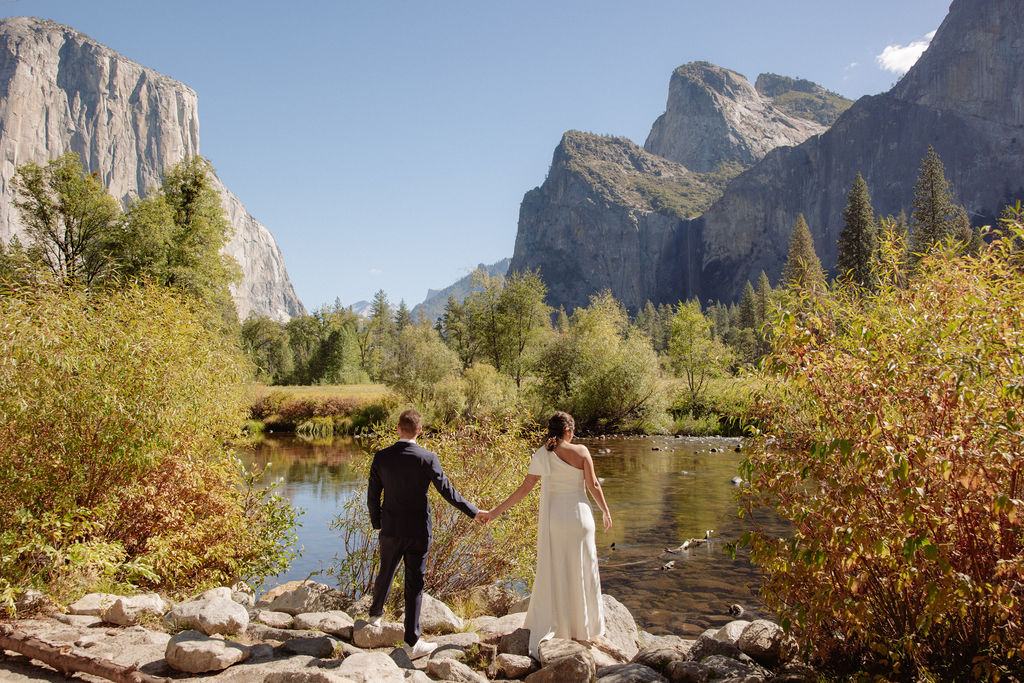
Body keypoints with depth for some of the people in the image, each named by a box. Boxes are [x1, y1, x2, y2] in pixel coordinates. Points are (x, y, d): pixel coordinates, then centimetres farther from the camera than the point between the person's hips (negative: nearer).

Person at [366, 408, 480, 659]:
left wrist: (377, 524, 15)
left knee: (385, 573, 24)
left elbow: (372, 496, 1)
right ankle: (412, 642, 7)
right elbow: (447, 491, -11)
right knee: (414, 584, 4)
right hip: (418, 531, -3)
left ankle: (375, 614, 49)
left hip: (391, 529, 3)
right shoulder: (428, 458, -14)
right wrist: (474, 512, 0)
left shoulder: (381, 457, -5)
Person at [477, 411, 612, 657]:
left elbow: (524, 489, -7)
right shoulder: (581, 451, -7)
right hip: (579, 516, -1)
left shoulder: (541, 455, -4)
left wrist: (495, 512, -2)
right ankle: (586, 627, 25)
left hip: (552, 518, 1)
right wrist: (605, 511, 10)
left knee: (550, 574, 8)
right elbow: (593, 485, -6)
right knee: (582, 572, 13)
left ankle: (543, 632, 6)